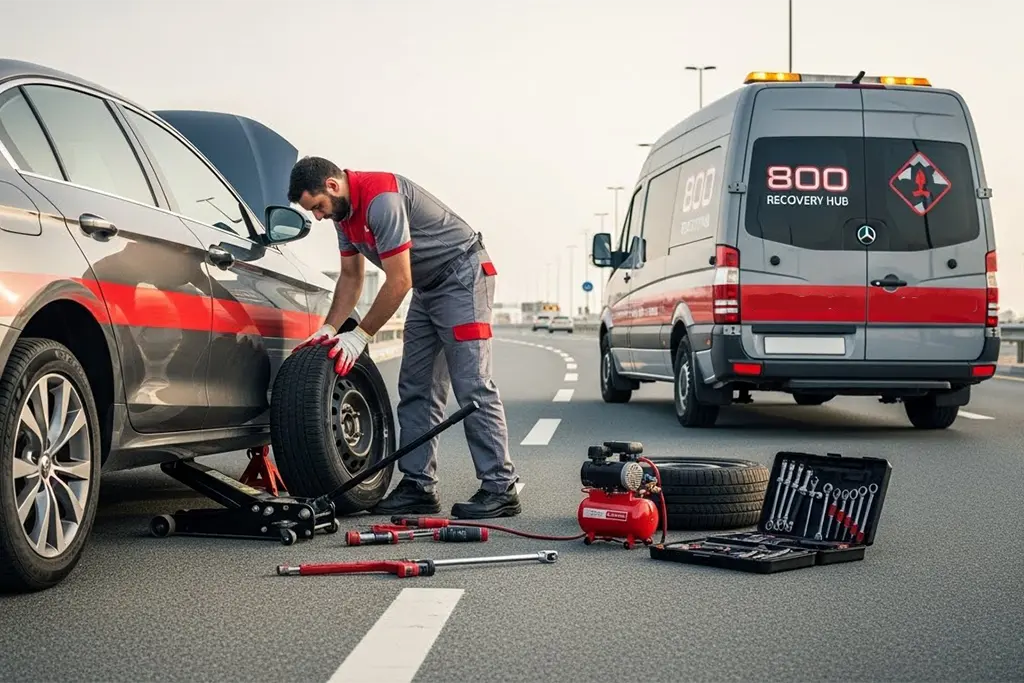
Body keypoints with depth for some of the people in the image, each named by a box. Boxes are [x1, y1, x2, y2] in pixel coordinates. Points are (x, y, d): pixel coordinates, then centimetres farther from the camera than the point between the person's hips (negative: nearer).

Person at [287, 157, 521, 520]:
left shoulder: (381, 200, -27)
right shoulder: (343, 212, 4)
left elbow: (398, 282, -26)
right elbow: (351, 277, 12)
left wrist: (361, 335, -19)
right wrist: (329, 330, 1)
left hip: (463, 274, -10)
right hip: (428, 287, 10)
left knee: (472, 386, -14)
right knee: (416, 390, 6)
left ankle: (500, 489, -13)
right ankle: (419, 486, 9)